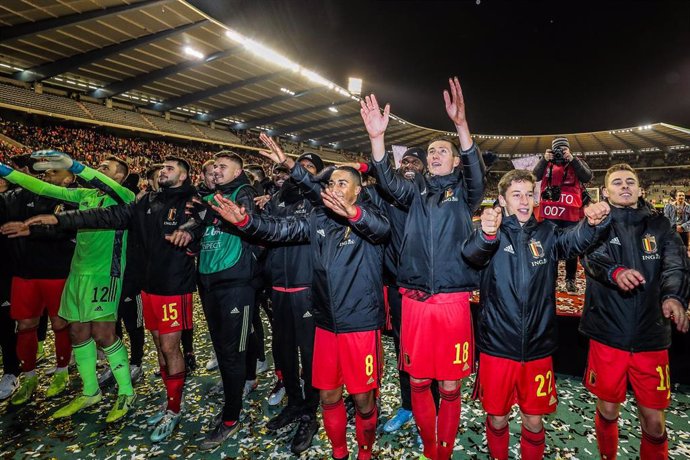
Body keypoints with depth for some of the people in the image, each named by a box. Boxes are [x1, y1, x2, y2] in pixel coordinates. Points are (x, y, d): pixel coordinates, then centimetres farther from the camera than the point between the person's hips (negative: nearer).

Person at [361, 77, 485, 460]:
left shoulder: (464, 192, 6)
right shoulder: (417, 192, 11)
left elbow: (478, 171, -14)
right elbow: (388, 180, -6)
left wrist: (461, 124, -30)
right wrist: (377, 137, -20)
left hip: (452, 300, -2)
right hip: (414, 299, 2)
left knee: (449, 386, 7)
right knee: (418, 381, 12)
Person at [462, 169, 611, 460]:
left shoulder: (547, 233, 3)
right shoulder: (490, 234, -5)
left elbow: (576, 240, -17)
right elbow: (472, 253, -27)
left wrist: (594, 223, -39)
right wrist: (487, 234, -49)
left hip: (538, 346, 2)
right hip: (497, 345, -1)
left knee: (534, 421, 16)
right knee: (496, 418, 15)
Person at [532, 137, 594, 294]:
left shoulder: (577, 163, 9)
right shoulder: (547, 163, 12)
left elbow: (588, 177, -9)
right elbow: (535, 176, -5)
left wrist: (572, 159, -14)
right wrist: (544, 160, -16)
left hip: (571, 213, -1)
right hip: (551, 212, 1)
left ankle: (570, 279, 16)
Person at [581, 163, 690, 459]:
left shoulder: (659, 225, 7)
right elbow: (593, 258, -19)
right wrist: (615, 272, -41)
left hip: (651, 335, 1)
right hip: (608, 333, -1)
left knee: (653, 419, 9)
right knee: (607, 411, 13)